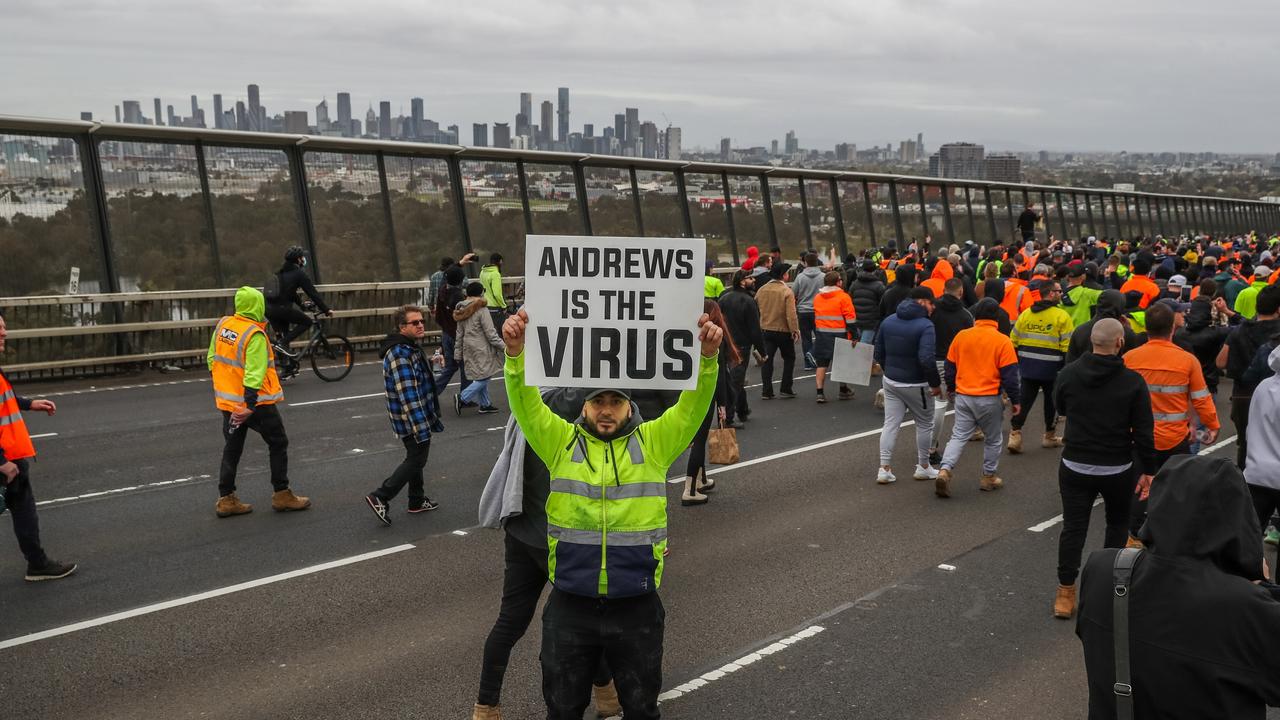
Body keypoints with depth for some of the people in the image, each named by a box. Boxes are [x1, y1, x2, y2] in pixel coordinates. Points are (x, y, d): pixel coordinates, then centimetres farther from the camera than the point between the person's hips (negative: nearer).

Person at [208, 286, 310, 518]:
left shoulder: (222, 325, 2)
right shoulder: (255, 335, -20)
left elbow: (212, 359, 11)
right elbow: (254, 373, -26)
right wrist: (250, 405, -26)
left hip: (227, 400, 7)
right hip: (256, 402, -7)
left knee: (232, 449, 15)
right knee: (278, 444, 9)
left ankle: (226, 499, 18)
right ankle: (282, 495, 15)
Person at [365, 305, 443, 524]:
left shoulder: (412, 348, 11)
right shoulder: (400, 354, -23)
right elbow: (408, 395, -28)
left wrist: (430, 417, 29)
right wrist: (421, 428, -29)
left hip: (420, 415, 10)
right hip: (413, 421, -10)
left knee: (416, 458, 19)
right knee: (415, 460, -3)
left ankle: (417, 501, 31)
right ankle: (380, 498, -2)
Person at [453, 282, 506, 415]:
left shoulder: (462, 311, 8)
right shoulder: (482, 310, -15)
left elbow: (459, 334, 12)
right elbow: (490, 333, -15)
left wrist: (458, 353, 16)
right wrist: (503, 346, -7)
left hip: (469, 349, 9)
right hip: (481, 349, -8)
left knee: (480, 377, 15)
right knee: (484, 377, -4)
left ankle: (485, 404, 19)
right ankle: (462, 398, -12)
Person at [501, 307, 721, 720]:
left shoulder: (653, 442, 0)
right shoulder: (561, 441, 1)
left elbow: (694, 403, -11)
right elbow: (525, 402, -11)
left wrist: (708, 357, -29)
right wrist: (516, 353, -29)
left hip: (637, 605, 0)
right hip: (570, 605, 0)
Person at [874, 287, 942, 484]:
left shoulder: (888, 321, 4)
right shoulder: (925, 326, -18)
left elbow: (879, 353, 9)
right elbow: (927, 359, -26)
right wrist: (936, 383, -16)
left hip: (890, 381, 6)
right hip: (916, 385, -5)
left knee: (890, 424, 8)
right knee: (924, 424, 14)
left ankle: (885, 468, 4)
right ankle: (923, 467, 24)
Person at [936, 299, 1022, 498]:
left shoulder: (961, 336, 0)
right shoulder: (1002, 341, -9)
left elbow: (950, 367, 9)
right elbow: (1010, 375, -8)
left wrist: (951, 390, 23)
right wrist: (1016, 400, 3)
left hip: (963, 397, 3)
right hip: (989, 399, -2)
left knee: (958, 436, 6)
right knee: (993, 440, 16)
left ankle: (944, 470, -13)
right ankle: (989, 478, 24)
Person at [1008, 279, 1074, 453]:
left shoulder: (1025, 314, 6)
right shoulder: (1061, 316, -9)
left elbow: (1013, 341, 9)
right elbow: (1067, 346, -11)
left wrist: (1016, 363, 18)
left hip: (1027, 367, 4)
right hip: (1051, 369, -3)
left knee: (1024, 400, 7)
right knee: (1052, 401, 13)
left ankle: (1015, 434, -3)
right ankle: (1050, 437, 25)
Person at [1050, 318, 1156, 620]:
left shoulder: (1068, 374, -6)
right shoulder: (1132, 381, -12)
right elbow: (1143, 432, -10)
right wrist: (1148, 470, -1)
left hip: (1074, 467, 1)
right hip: (1118, 470, -1)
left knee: (1073, 527, 6)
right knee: (1118, 523, 20)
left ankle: (1065, 593, 6)